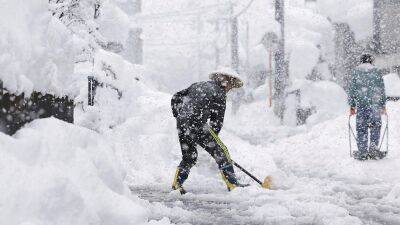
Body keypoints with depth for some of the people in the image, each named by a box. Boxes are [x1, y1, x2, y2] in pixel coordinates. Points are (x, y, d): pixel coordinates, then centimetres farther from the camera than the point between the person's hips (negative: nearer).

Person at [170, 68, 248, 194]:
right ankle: (232, 184, 3)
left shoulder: (197, 85, 21)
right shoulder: (219, 94, 1)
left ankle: (177, 184, 18)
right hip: (197, 126, -7)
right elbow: (217, 121, 1)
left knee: (189, 157, 22)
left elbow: (175, 98, 21)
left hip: (181, 125, 7)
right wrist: (212, 138, 10)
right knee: (219, 154, 3)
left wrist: (179, 116, 25)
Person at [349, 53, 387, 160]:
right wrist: (383, 105, 11)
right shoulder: (376, 70, 7)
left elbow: (352, 89, 7)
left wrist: (352, 106, 10)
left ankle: (362, 153, 2)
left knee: (361, 128, 3)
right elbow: (382, 89, 6)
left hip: (361, 103, 1)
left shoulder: (356, 70, 9)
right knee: (376, 126, 9)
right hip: (375, 103, -1)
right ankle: (373, 149, -2)